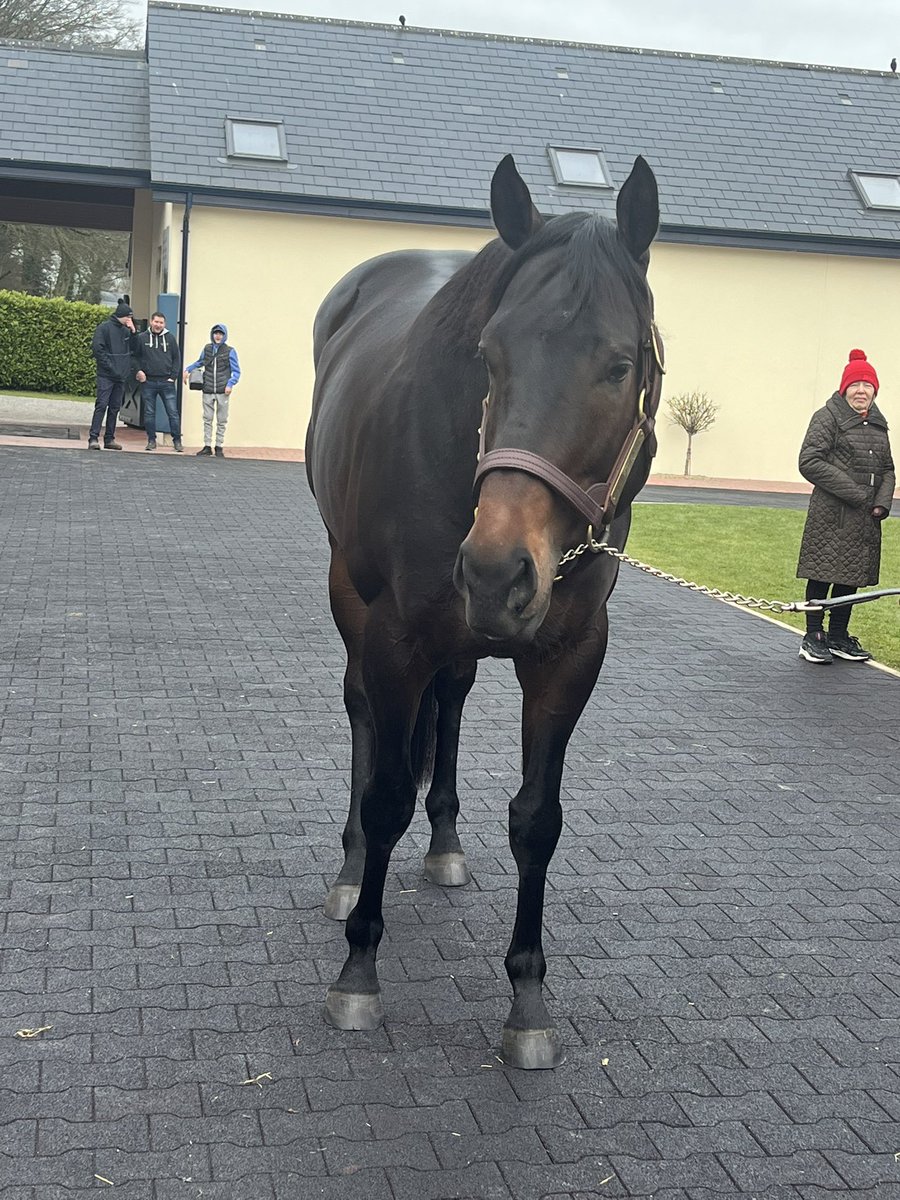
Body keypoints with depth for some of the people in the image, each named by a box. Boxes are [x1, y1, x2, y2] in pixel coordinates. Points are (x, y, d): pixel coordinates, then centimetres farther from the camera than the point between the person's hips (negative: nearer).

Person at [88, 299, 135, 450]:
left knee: (115, 407, 9)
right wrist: (110, 366, -16)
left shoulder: (125, 330, 13)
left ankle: (110, 438, 14)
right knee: (102, 405, -11)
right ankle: (93, 438, -13)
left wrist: (133, 332, 0)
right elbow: (97, 348, -12)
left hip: (121, 376, 7)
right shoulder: (104, 327, -5)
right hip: (106, 375, -7)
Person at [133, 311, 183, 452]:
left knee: (173, 413, -1)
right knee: (149, 413, 5)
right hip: (148, 382, 0)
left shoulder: (170, 338, 6)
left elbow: (177, 358, 9)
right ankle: (151, 440, 14)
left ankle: (177, 440, 6)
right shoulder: (141, 338, 3)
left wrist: (173, 376, 0)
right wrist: (138, 371, -5)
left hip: (166, 382, 0)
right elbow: (134, 356, 9)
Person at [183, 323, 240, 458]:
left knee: (221, 421, 6)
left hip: (222, 392, -2)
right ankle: (207, 446, 9)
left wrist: (230, 384, -14)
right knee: (207, 419, 4)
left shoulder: (230, 351, -3)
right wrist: (188, 369, 11)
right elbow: (200, 362, 25)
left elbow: (236, 371, 0)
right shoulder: (207, 349, 7)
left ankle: (219, 447, 13)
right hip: (208, 391, 3)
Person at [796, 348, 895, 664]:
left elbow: (887, 469, 20)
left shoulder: (877, 424, 16)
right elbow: (809, 462, -13)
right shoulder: (827, 418, -5)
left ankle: (838, 637, 20)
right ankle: (813, 637, 6)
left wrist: (883, 502, -1)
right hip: (831, 516, -6)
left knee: (852, 577, 10)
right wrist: (854, 493, -15)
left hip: (865, 519, 6)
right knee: (823, 574, -3)